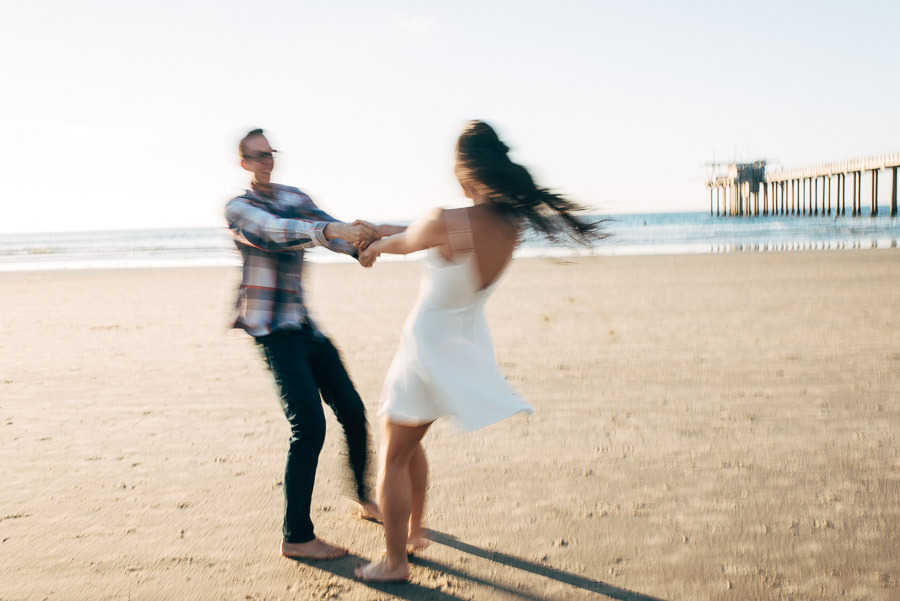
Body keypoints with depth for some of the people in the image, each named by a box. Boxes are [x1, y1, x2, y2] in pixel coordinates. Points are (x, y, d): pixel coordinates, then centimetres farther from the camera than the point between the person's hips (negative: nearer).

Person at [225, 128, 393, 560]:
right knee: (309, 425, -16)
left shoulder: (294, 198, 14)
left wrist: (359, 241, -24)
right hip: (273, 330, -7)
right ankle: (296, 537, -8)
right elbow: (274, 231, -26)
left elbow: (329, 230, 0)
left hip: (304, 326, 7)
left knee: (352, 411, 11)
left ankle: (366, 499, 32)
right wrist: (335, 229, -42)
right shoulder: (239, 209, -5)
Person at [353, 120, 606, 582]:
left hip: (429, 348, -7)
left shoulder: (444, 224, -28)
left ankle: (395, 561, 18)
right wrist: (381, 235, 19)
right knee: (410, 443, 27)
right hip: (468, 342, 7)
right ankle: (415, 531, 40)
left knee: (393, 457, 10)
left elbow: (403, 243, -7)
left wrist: (374, 247, 18)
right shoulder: (512, 224, -8)